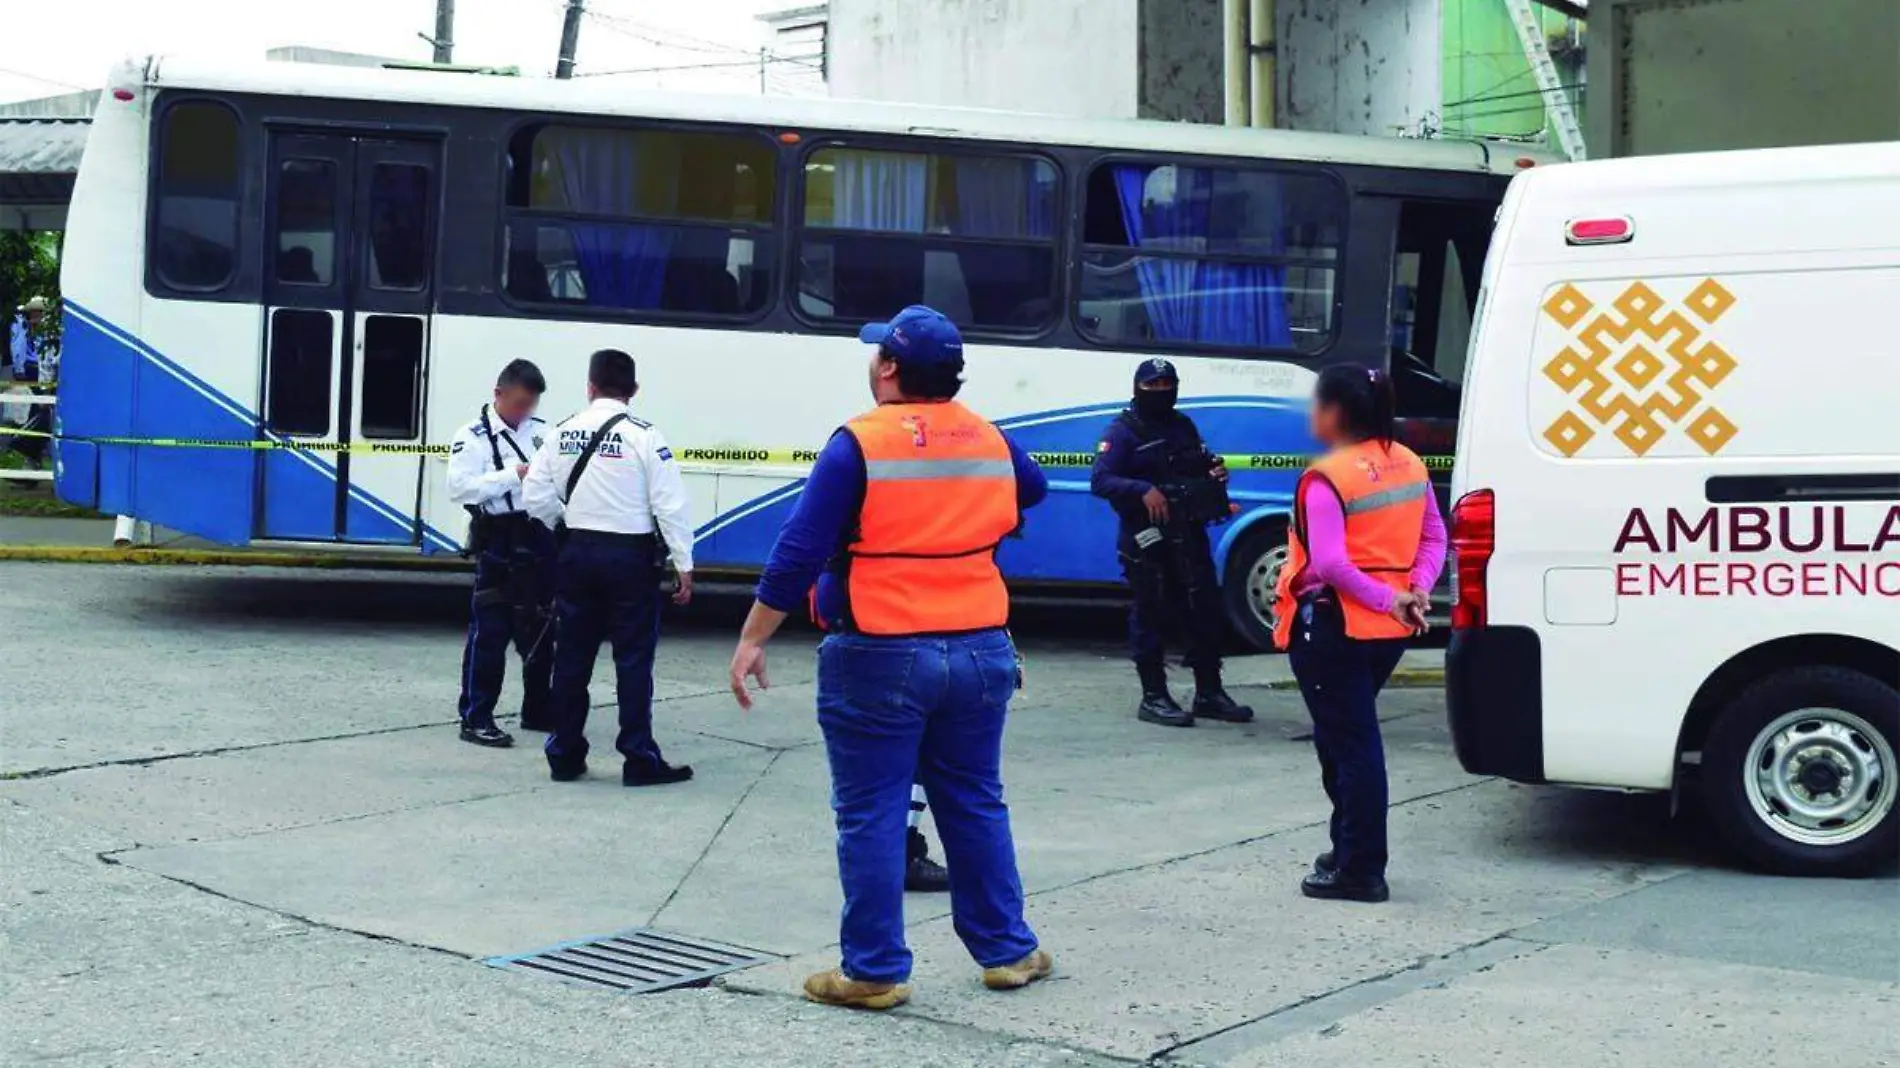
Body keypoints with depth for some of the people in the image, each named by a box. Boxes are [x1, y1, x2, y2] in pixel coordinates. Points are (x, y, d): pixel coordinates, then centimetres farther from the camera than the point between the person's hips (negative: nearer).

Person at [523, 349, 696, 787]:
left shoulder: (563, 434, 3)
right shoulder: (642, 435, -9)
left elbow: (536, 497, 4)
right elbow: (671, 504, -12)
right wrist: (684, 566, -7)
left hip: (577, 553, 4)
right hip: (630, 556, -4)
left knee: (572, 656, 10)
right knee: (633, 659, 0)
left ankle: (565, 756, 16)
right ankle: (639, 759, 3)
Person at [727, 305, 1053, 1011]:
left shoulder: (860, 443, -10)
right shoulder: (989, 441, 7)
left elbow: (800, 553, -13)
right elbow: (1033, 488, 30)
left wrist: (753, 639, -7)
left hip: (880, 659, -5)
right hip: (979, 653, 5)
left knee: (871, 817, 4)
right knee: (975, 805, 17)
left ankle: (874, 971, 8)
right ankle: (1007, 951, 25)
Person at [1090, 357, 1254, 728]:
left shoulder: (1184, 427, 16)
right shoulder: (1123, 431, -6)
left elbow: (1199, 468, 27)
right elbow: (1100, 480, -16)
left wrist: (1215, 470, 2)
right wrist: (1143, 491, -31)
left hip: (1188, 534, 7)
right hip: (1146, 540, -7)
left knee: (1204, 610, 9)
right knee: (1151, 615, -1)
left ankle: (1209, 693, 19)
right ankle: (1153, 697, 8)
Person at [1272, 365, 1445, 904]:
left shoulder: (1326, 479, -17)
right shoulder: (1409, 464, 8)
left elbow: (1330, 566, -25)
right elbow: (1434, 538, 10)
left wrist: (1389, 600, -19)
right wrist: (1416, 591, -1)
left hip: (1334, 628, -8)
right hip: (1389, 632, 8)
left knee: (1348, 744, -1)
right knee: (1350, 736, 21)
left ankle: (1360, 871, 5)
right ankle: (1352, 850, 30)